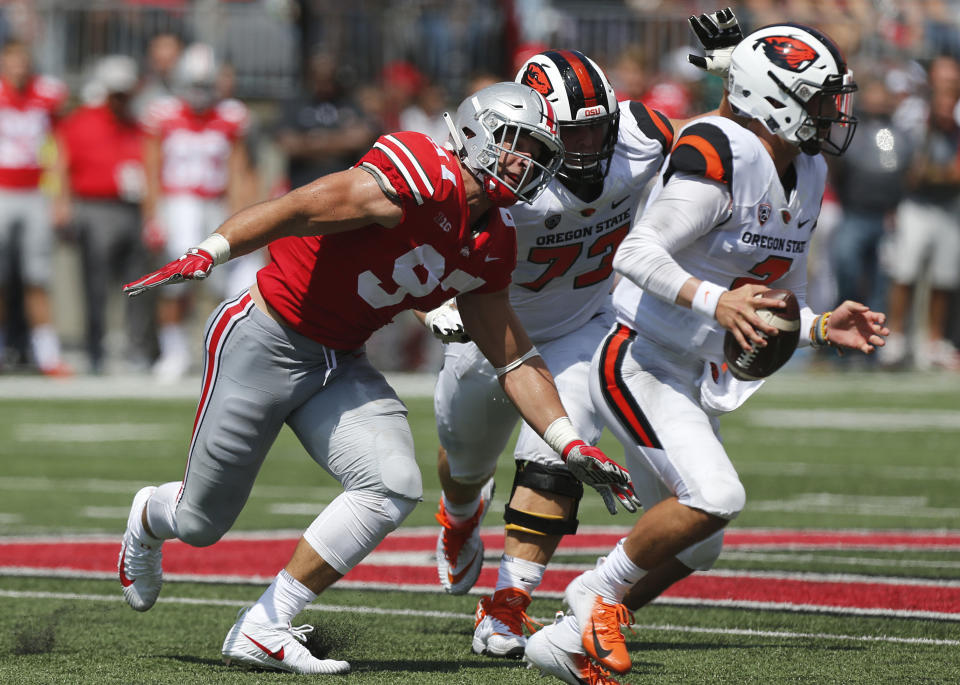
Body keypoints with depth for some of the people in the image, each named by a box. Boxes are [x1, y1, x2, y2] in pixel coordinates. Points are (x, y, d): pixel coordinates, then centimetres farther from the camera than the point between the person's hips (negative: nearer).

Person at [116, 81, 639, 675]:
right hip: (265, 342, -7)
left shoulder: (492, 246, 4)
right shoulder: (424, 179, -23)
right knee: (201, 522, 4)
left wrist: (573, 447, 9)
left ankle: (263, 631, -7)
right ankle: (150, 519, 45)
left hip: (340, 364, 8)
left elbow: (515, 361, 14)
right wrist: (209, 254, -42)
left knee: (393, 488, -16)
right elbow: (303, 208, -30)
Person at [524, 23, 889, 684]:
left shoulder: (805, 176, 8)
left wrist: (822, 328, -1)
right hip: (640, 368, -10)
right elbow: (636, 254, -29)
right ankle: (601, 590, -5)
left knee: (692, 545, 12)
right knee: (715, 497, -26)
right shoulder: (719, 158, -22)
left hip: (697, 384, 10)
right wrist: (713, 301, -41)